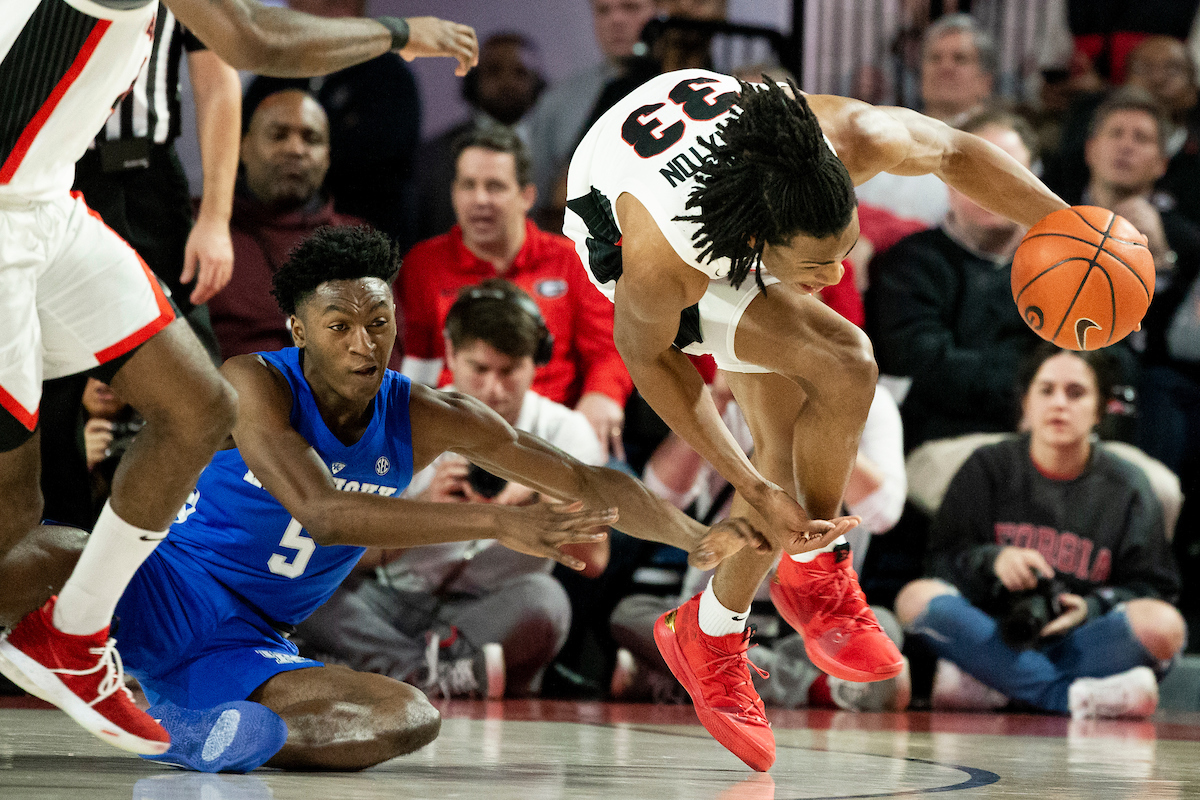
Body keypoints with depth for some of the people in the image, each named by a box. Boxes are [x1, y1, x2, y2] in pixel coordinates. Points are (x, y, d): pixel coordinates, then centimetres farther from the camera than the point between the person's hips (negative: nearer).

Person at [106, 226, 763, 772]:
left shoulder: (427, 419, 1)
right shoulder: (253, 384, -16)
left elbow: (584, 482, 4)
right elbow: (321, 512, -31)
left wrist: (698, 540, -11)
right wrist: (498, 522, -36)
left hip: (242, 649, 6)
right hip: (154, 599, -6)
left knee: (409, 718, -23)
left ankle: (195, 730, -37)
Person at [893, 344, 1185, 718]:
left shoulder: (1127, 488, 9)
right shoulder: (988, 468, 11)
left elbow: (1151, 588, 4)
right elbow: (942, 559, 4)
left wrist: (1091, 608, -16)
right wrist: (992, 561, -17)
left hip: (1076, 641, 0)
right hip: (996, 638, 0)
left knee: (1163, 625, -31)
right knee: (917, 599, -29)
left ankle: (987, 689, -30)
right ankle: (1075, 697, -37)